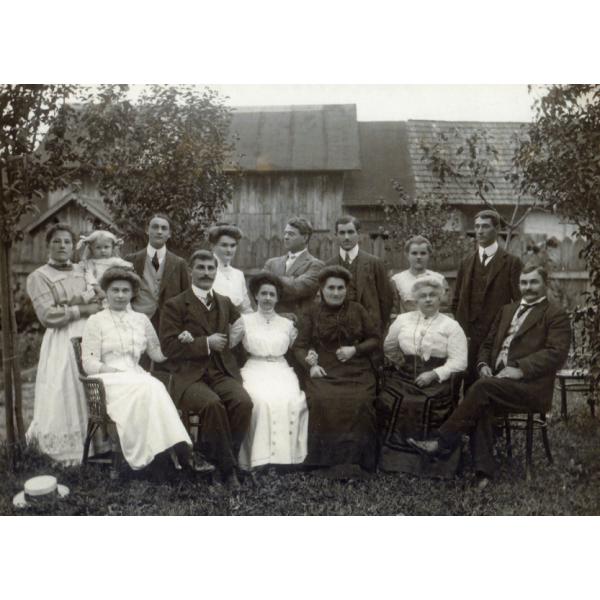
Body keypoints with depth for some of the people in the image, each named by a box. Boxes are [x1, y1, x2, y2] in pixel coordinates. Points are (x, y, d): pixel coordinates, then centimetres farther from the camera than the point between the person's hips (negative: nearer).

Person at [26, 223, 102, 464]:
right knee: (65, 394, -3)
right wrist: (82, 309, -10)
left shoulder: (81, 271, 14)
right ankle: (64, 451, 8)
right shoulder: (38, 277, -2)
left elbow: (97, 302, 14)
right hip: (63, 342, -5)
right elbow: (48, 316, -12)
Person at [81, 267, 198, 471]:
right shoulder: (96, 321, 8)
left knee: (154, 387, -34)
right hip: (109, 380, -3)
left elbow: (157, 353, 19)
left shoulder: (141, 319, 19)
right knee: (149, 387, -34)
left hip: (137, 377, 3)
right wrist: (117, 371, -14)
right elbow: (89, 363, 1)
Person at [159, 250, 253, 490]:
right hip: (189, 376, -3)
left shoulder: (226, 303, 19)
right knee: (212, 404, -33)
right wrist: (205, 343, -11)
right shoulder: (174, 305, 4)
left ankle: (221, 463, -8)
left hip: (223, 373, 4)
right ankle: (227, 468, -15)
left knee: (244, 402, -27)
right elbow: (169, 346, -4)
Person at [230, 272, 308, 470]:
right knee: (261, 400, -32)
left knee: (291, 401, -28)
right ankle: (261, 459, -22)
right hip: (256, 370, -2)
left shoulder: (287, 324, 16)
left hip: (282, 372, 2)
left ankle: (287, 456, -15)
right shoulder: (245, 321, 9)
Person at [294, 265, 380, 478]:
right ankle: (330, 457, -19)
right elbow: (300, 345, 7)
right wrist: (311, 365, -11)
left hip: (356, 371, 0)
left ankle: (353, 457, -16)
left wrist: (355, 349, -6)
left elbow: (375, 339, 12)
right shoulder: (312, 314, 12)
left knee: (359, 402, -30)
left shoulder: (358, 310, 12)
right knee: (323, 400, -31)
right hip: (324, 371, 0)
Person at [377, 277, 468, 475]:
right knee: (389, 401, -24)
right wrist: (398, 360, 8)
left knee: (428, 404, -29)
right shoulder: (402, 320, 15)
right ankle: (394, 459, -7)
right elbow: (388, 347, 26)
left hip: (436, 381, -2)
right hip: (403, 377, 2)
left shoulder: (451, 326, 5)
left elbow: (459, 361, -3)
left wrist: (434, 374, -14)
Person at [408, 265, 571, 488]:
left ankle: (442, 442, -26)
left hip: (530, 385, -5)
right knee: (482, 405, -28)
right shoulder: (507, 310, 25)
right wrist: (483, 364, 3)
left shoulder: (556, 315, 5)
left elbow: (556, 353, -8)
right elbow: (488, 344, 25)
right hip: (498, 382, 5)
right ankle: (483, 471, -29)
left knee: (483, 386, -31)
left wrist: (521, 369, -20)